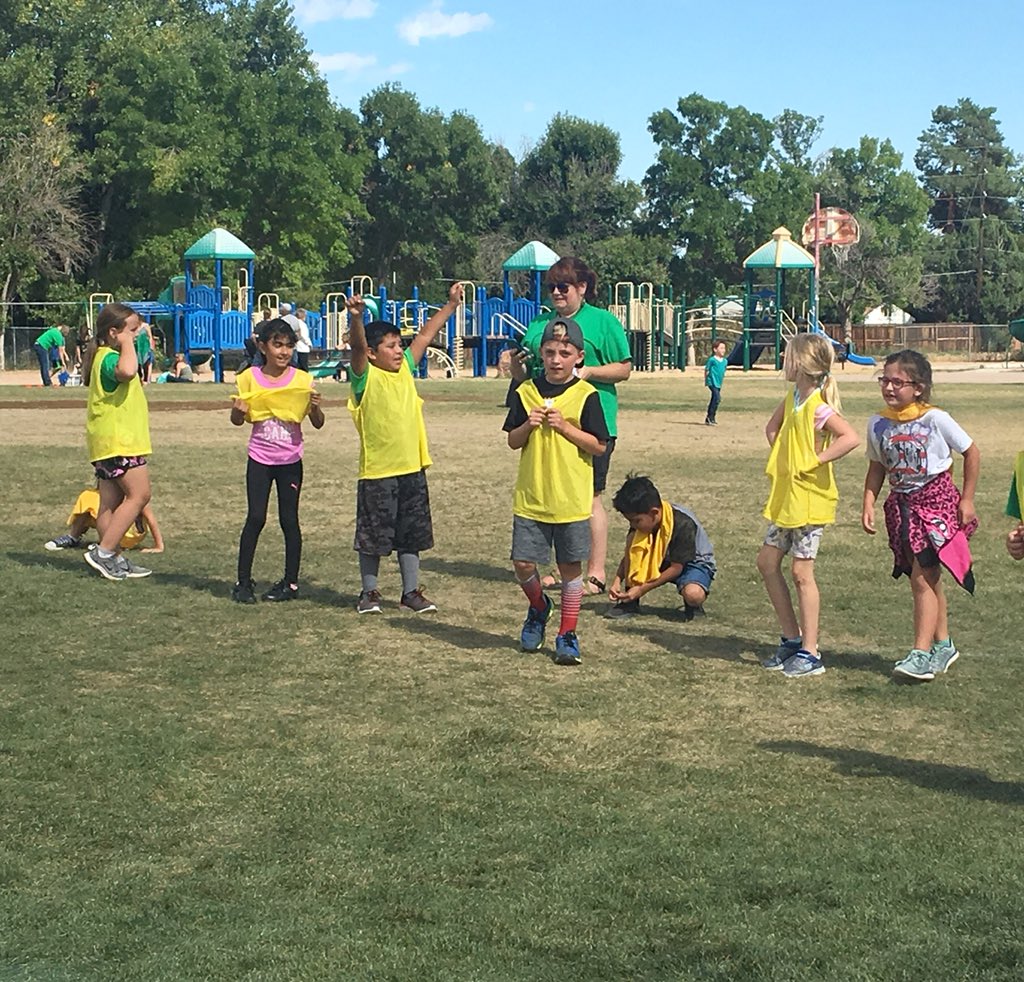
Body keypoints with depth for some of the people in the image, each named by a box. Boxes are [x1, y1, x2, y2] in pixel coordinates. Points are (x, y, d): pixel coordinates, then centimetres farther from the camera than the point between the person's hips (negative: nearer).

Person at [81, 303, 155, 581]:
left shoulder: (108, 357, 19)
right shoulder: (109, 357, -14)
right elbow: (126, 371, -38)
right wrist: (126, 345, -25)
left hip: (115, 441, 11)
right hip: (118, 440, -11)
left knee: (112, 501, 9)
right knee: (139, 494, -11)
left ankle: (114, 560, 12)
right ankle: (104, 553, -12)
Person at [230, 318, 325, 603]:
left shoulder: (302, 380, -3)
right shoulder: (250, 378, -1)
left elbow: (318, 424, -3)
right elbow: (238, 421, 6)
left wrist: (315, 406, -23)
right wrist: (237, 410, -16)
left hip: (290, 460, 0)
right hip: (260, 459, 0)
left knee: (289, 519, 4)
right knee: (255, 518, -3)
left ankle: (291, 582, 13)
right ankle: (243, 581, 5)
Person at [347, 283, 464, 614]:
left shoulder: (406, 370, 8)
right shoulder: (366, 376, -8)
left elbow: (426, 335, 13)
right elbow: (358, 346, -26)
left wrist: (451, 304, 13)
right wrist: (356, 317, -44)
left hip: (412, 469, 6)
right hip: (377, 472, -6)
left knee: (412, 534, 12)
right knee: (373, 536, 4)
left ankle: (411, 591, 22)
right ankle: (369, 592, 18)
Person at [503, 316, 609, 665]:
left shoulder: (586, 395, -4)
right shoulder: (527, 392, 4)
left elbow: (599, 446, -6)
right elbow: (513, 441, 8)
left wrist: (564, 427, -17)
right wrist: (528, 425, -12)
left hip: (571, 500, -2)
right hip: (530, 497, 2)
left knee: (571, 567, 5)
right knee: (523, 563, -1)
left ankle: (567, 635, 16)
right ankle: (538, 607, 30)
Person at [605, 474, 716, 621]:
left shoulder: (683, 524, -32)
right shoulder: (641, 519, -14)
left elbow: (676, 568, -27)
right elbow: (629, 554, -3)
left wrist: (642, 589, -27)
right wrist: (617, 580, -19)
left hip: (695, 561, -6)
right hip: (661, 560, 6)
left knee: (693, 595, -40)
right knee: (633, 538, -22)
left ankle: (692, 605, -1)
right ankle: (629, 602, -15)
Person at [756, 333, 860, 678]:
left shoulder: (819, 407, -20)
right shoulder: (792, 398, 8)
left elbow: (851, 438, -33)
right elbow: (773, 428, 26)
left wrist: (814, 461, -24)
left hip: (809, 500, -10)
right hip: (785, 497, 10)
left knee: (801, 573, -4)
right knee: (767, 562, 13)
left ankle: (809, 653, 4)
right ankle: (792, 639, 22)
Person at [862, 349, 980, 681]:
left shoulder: (935, 419, -14)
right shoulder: (878, 423, 0)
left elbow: (971, 453, -3)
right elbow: (876, 468, 10)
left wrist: (967, 499, -2)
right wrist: (868, 505, -2)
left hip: (936, 499, -5)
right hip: (901, 504, 5)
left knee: (922, 577, -12)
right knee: (927, 579, 13)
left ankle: (922, 653, -10)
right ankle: (943, 644, 27)